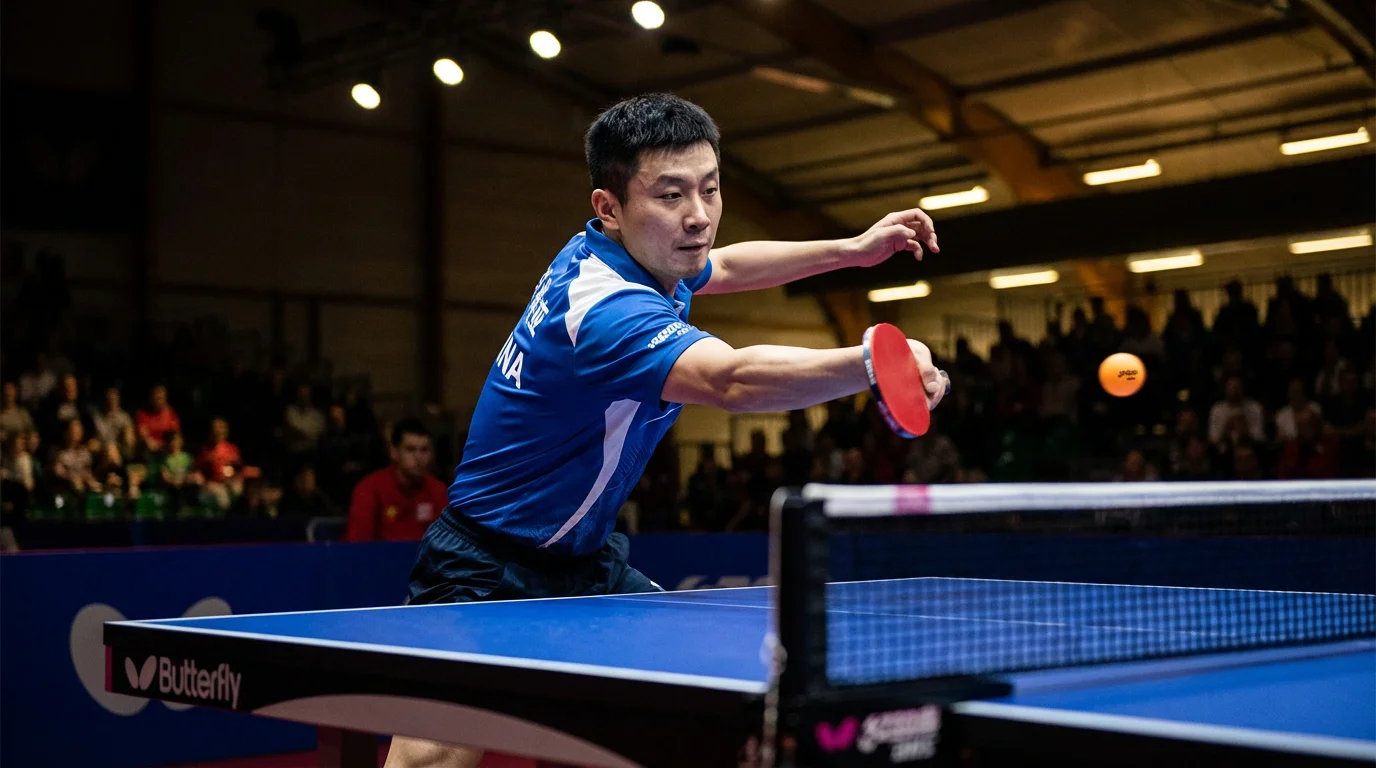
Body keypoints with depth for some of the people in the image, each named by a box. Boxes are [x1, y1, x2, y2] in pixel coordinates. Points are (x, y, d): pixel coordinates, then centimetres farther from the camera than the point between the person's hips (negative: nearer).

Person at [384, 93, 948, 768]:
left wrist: (851, 249, 18)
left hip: (586, 559, 9)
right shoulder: (601, 306, -33)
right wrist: (871, 361, -66)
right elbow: (731, 379, -52)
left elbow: (720, 266, 23)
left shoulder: (641, 256, -2)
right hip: (486, 571, -9)